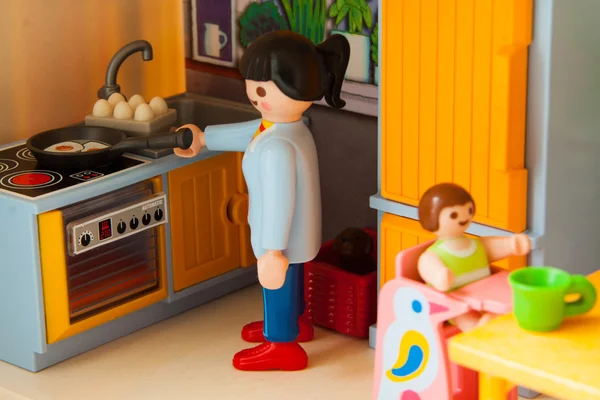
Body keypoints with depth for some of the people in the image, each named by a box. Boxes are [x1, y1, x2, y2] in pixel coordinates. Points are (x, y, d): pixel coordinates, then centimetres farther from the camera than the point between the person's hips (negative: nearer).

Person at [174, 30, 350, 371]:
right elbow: (247, 134, 11)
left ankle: (282, 345, 31)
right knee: (289, 280, 30)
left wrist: (273, 248, -29)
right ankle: (295, 322, 52)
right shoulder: (290, 124, -5)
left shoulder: (277, 148, -37)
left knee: (277, 283, 12)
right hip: (296, 231, 9)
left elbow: (279, 200, -34)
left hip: (283, 235, -9)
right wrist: (204, 138, 22)